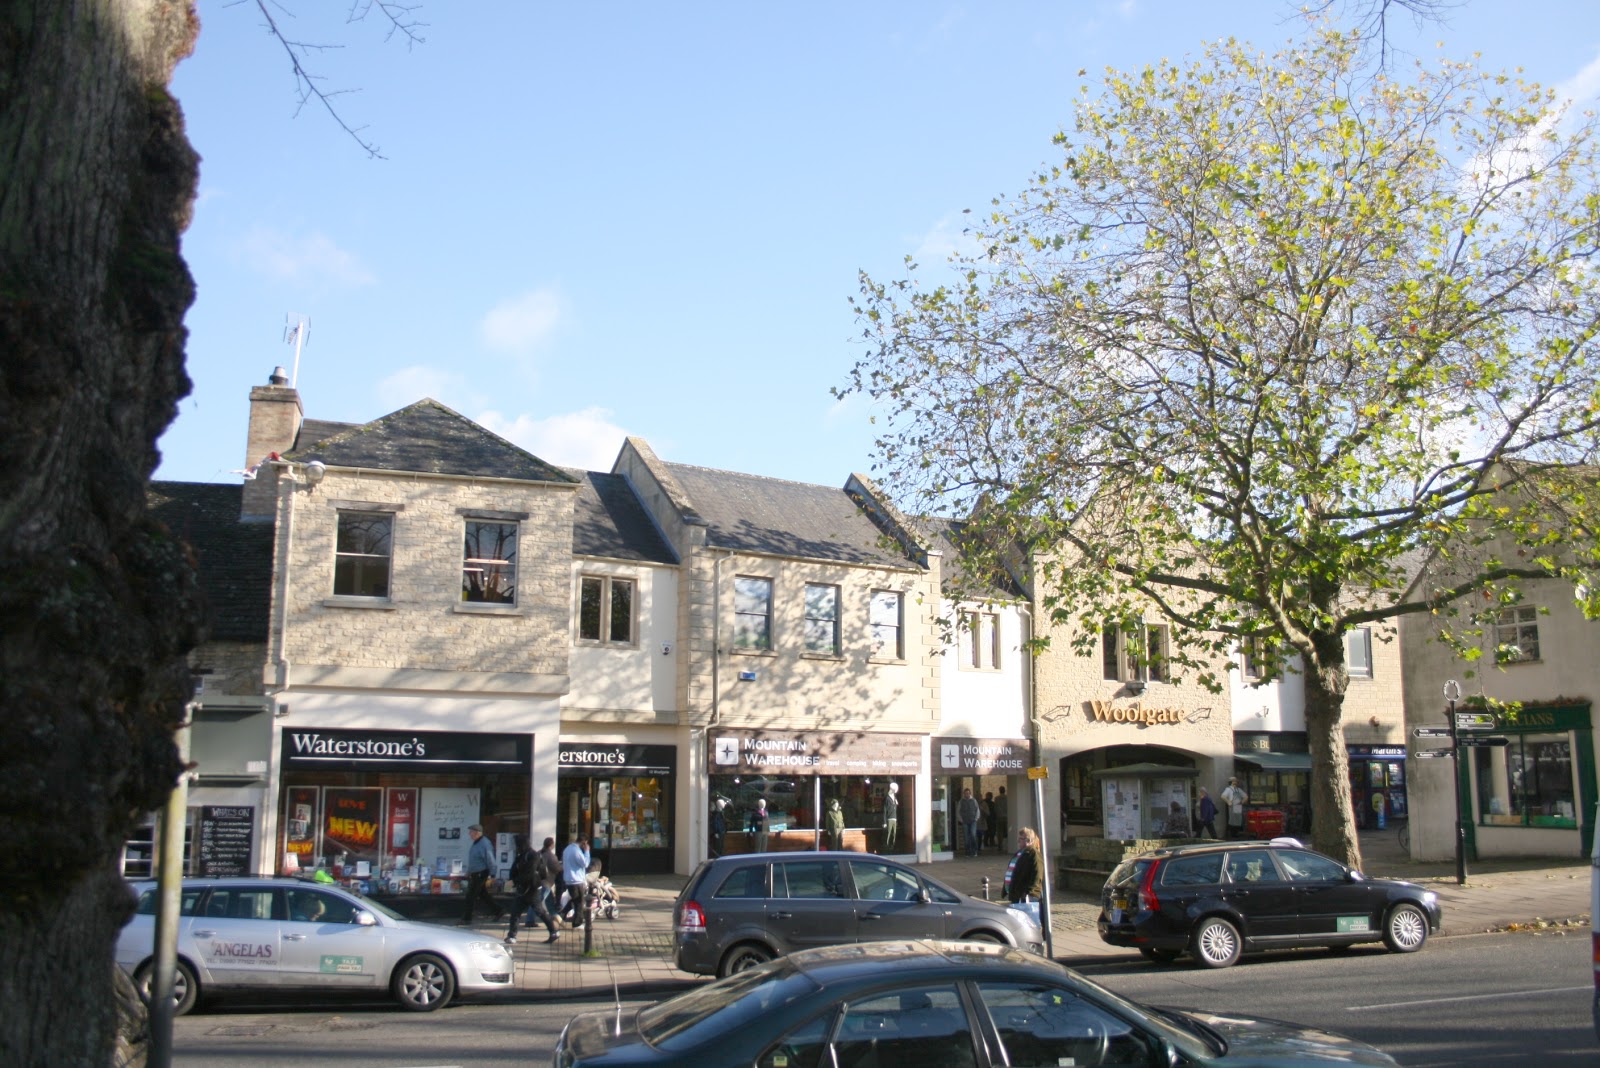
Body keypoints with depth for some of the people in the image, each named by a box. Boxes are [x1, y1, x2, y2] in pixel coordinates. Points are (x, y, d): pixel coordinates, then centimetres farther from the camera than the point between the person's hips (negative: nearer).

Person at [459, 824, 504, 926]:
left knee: (471, 896, -4)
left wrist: (491, 876, -22)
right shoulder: (475, 843, 10)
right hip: (474, 874, 10)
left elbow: (490, 861, -20)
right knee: (483, 895, 15)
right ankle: (499, 911, 23)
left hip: (480, 874, -10)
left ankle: (466, 920, 3)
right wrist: (469, 872, 22)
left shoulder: (484, 844, -20)